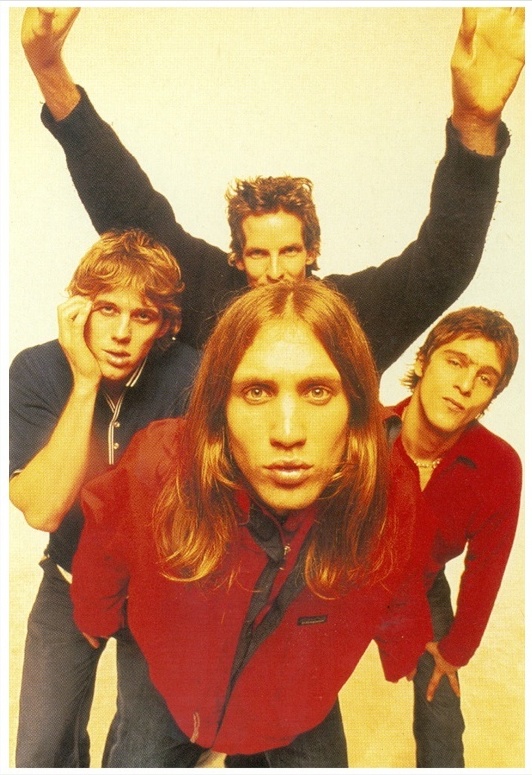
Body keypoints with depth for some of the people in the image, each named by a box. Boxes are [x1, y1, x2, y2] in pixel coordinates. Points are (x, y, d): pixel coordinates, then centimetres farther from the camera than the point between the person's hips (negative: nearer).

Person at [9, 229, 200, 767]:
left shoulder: (189, 378, -23)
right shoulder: (36, 371, -17)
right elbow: (41, 510, -28)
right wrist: (85, 385, -32)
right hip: (70, 582, 2)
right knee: (41, 753, 13)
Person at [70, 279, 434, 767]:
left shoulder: (392, 503, -31)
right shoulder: (157, 467, -35)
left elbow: (398, 599, -5)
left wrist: (406, 649, 13)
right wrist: (96, 619, 8)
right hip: (171, 697, 0)